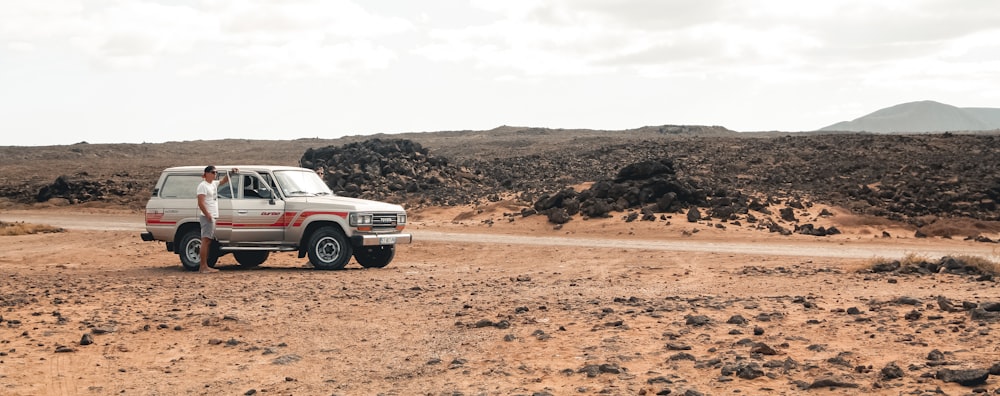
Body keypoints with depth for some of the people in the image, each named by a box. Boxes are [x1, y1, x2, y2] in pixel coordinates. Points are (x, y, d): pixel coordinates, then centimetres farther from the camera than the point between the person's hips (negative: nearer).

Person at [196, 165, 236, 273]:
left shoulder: (214, 184, 17)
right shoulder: (203, 185, -9)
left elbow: (224, 181, 35)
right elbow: (201, 203, -17)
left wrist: (231, 172, 19)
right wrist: (208, 215, -22)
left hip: (213, 217, 10)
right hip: (207, 217, -10)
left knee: (208, 241, 9)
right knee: (206, 240, -12)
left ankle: (204, 266, 11)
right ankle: (203, 266, -15)